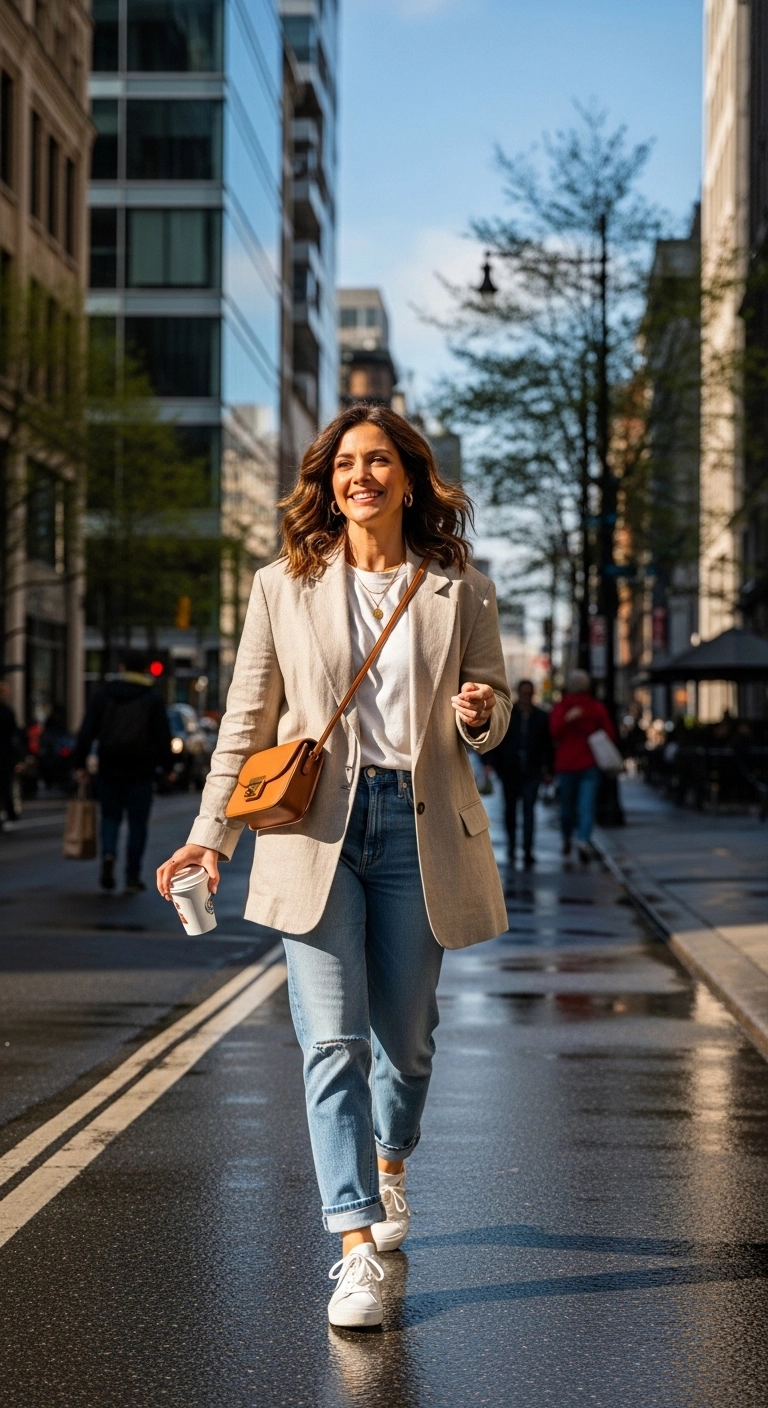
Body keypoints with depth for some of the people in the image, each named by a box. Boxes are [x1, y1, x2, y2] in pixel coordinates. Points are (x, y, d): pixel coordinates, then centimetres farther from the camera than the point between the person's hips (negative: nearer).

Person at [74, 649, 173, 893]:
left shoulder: (104, 695, 5)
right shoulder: (152, 699, 0)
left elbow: (86, 732, 1)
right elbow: (163, 737, -2)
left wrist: (80, 763, 5)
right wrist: (168, 766, 8)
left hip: (109, 769, 2)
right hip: (140, 771, -2)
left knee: (110, 815, 14)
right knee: (137, 822, 5)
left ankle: (108, 853, -14)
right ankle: (132, 877, 4)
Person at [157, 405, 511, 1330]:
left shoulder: (459, 590, 7)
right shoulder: (283, 588, 6)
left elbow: (495, 701, 15)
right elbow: (246, 721, 9)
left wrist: (481, 712, -10)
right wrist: (210, 834, 3)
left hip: (419, 827, 1)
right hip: (316, 830, -1)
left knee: (405, 1032, 12)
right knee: (332, 1040, -10)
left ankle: (388, 1172, 42)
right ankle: (358, 1251, -9)